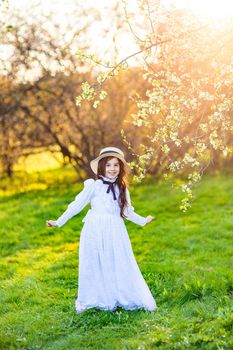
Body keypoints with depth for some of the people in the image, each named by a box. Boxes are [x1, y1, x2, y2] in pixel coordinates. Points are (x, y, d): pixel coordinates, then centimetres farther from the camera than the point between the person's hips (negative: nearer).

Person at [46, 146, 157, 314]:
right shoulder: (94, 186, -5)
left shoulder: (122, 188, 9)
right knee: (94, 266, 3)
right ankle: (90, 300, 13)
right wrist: (59, 222, -4)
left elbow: (127, 211, 23)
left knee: (121, 266, 3)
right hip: (95, 231, -3)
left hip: (115, 232, 3)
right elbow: (77, 205, -2)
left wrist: (143, 220, 36)